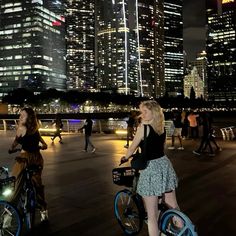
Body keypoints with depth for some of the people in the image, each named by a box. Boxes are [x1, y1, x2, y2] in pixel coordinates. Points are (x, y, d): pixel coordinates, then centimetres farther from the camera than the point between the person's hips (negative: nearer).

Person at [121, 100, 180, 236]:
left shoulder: (143, 127, -14)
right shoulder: (162, 126, 7)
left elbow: (132, 148, -4)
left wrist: (125, 158, 15)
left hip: (151, 168, -7)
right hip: (164, 164, 8)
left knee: (152, 215, 4)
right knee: (173, 206, 21)